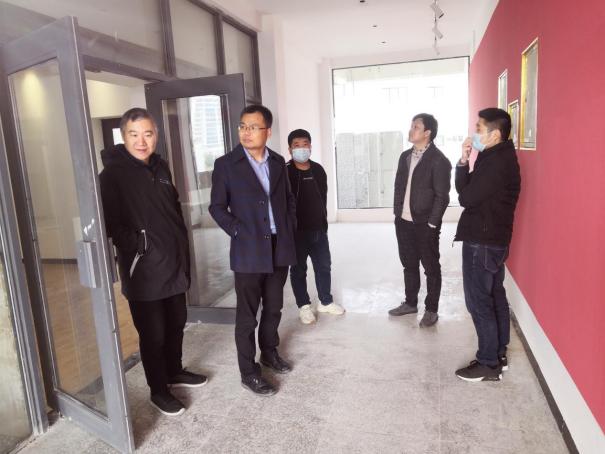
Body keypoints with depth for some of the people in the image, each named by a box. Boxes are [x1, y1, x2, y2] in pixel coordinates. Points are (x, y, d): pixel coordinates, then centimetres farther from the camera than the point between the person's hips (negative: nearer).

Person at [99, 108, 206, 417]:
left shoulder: (160, 168, 8)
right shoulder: (113, 174, -12)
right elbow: (109, 221, -16)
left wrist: (181, 247, 12)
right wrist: (135, 246, -18)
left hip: (173, 262, 7)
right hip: (143, 270, -6)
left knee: (176, 323, 19)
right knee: (153, 332, 5)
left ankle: (174, 372, 40)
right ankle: (158, 390, 25)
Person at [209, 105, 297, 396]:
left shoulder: (278, 162, 7)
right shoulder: (226, 164, -6)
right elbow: (217, 207, -3)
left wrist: (290, 228, 7)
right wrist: (238, 232, -12)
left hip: (279, 248, 5)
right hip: (249, 251, -4)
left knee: (273, 308, 18)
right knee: (247, 315, 6)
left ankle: (269, 352, 40)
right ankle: (249, 372, 21)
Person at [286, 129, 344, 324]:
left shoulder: (318, 170, 5)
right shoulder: (284, 172, -11)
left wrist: (323, 222, 13)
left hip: (318, 229, 5)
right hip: (296, 231, -5)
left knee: (324, 266, 14)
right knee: (298, 270, 7)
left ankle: (325, 301, 32)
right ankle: (304, 306, 23)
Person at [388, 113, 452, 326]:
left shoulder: (439, 160, -12)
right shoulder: (405, 156, 10)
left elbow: (441, 196, -13)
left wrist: (431, 223, -14)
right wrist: (397, 213, 9)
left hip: (425, 224, -6)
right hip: (403, 221, 7)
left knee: (431, 268, 7)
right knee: (409, 264, 17)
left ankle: (431, 309, 20)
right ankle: (410, 303, 32)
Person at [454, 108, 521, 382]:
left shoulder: (497, 162, -20)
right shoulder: (497, 157, 13)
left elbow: (466, 198, -20)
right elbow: (465, 190, 9)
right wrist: (464, 161, -4)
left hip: (482, 241, -10)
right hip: (492, 239, 10)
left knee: (479, 302, -2)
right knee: (495, 298, 15)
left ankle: (489, 364, 10)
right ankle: (499, 354, 28)